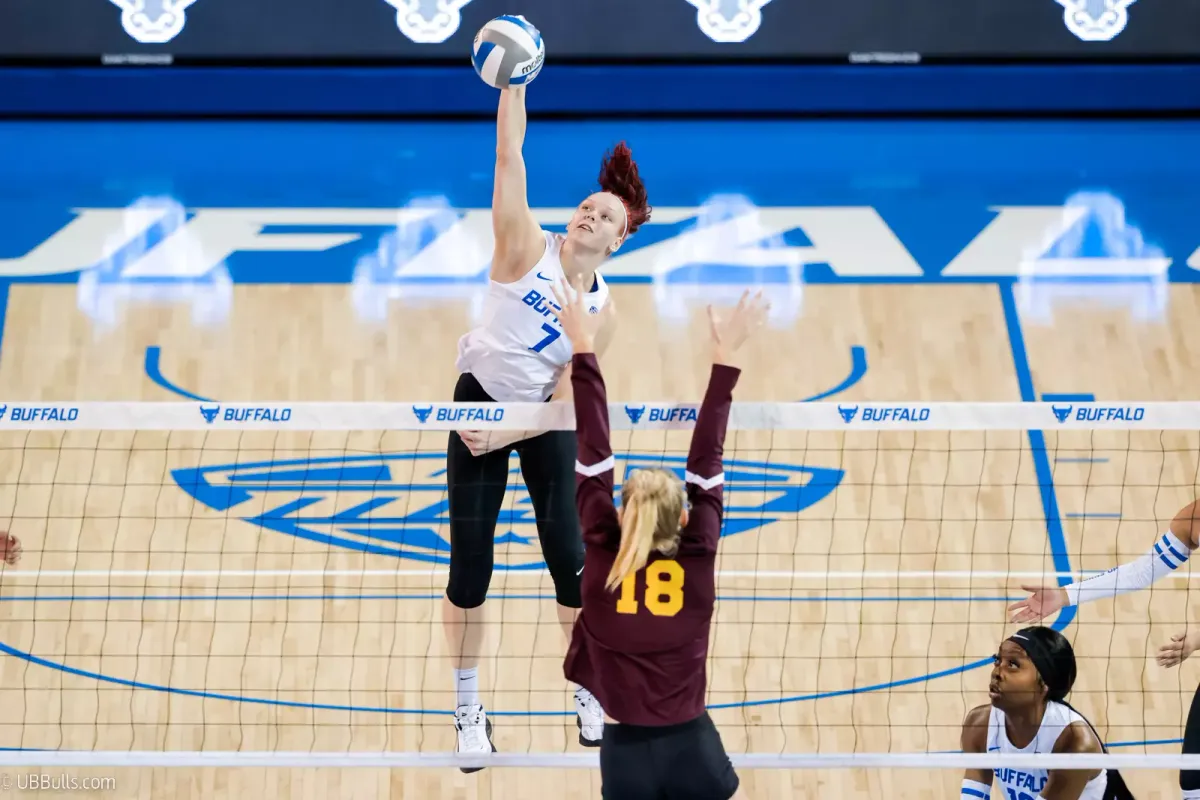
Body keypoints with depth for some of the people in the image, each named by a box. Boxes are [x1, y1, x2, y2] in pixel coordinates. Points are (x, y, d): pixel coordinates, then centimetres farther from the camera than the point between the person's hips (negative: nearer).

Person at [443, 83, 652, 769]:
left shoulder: (602, 312, -7)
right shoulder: (527, 247, -13)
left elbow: (564, 400, -10)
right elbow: (509, 154, -21)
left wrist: (503, 435, -21)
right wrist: (512, 81, -27)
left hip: (546, 422, 2)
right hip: (478, 404, -1)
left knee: (571, 560, 0)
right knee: (470, 570, -1)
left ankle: (591, 696, 22)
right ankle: (469, 708, 16)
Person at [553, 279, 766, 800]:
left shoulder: (602, 561, -8)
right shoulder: (698, 562, -9)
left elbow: (593, 454, -5)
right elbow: (706, 459, -3)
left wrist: (583, 348, 1)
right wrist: (725, 356, 2)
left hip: (623, 754, 0)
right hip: (693, 747, 0)